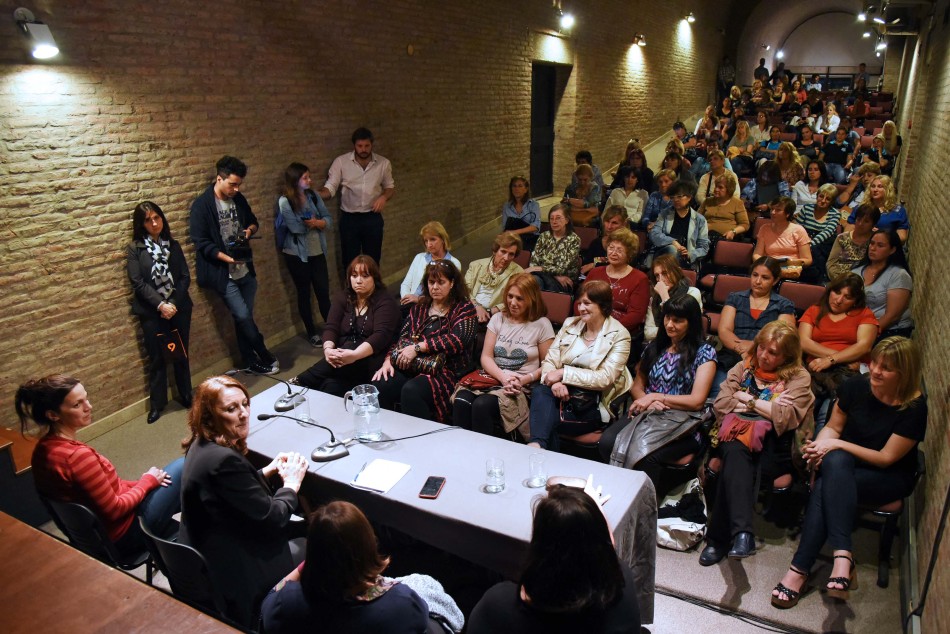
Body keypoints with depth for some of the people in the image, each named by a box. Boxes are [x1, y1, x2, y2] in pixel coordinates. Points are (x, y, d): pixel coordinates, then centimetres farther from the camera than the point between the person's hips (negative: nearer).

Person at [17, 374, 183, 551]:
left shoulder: (44, 448, -4)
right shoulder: (78, 455, -32)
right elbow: (114, 510, -23)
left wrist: (139, 483, 2)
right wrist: (148, 481, -9)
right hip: (123, 535, -8)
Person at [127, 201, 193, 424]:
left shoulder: (173, 245, 7)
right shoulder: (135, 249, -2)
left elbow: (185, 277, 1)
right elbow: (138, 283, -9)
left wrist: (173, 303, -12)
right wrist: (160, 305, -18)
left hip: (178, 308, 2)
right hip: (151, 312, -2)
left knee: (181, 354, 9)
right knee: (157, 357, 5)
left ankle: (186, 395, 26)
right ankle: (157, 403, 19)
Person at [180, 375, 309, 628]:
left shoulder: (203, 444, -2)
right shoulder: (223, 460, -31)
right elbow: (271, 518, -23)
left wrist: (269, 471, 3)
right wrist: (291, 484, -7)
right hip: (234, 571, -9)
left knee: (302, 529, 18)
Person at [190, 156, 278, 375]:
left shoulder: (239, 199, 6)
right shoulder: (202, 205, -12)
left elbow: (252, 220, 21)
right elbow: (201, 242, -15)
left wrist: (250, 229, -3)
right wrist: (226, 258, -25)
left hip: (245, 269, 6)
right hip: (223, 273, -6)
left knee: (245, 316, 12)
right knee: (243, 316, -8)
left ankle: (250, 360, 24)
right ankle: (264, 355, 11)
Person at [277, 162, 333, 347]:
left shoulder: (313, 196, 3)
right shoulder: (285, 201, -14)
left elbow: (328, 219, 1)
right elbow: (297, 227, -22)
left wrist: (317, 222, -20)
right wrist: (316, 223, -6)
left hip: (317, 252, 4)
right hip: (297, 255, -4)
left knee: (323, 292, 6)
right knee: (304, 294, 10)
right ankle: (312, 333, 23)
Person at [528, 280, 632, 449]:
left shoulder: (619, 335, -3)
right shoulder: (570, 324, 11)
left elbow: (605, 378, -13)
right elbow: (549, 361, 5)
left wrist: (563, 373, -17)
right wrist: (555, 381, -19)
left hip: (592, 405, -4)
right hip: (562, 393, 4)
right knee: (540, 392, -31)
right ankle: (537, 445, -39)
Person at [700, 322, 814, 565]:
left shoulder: (799, 377, 8)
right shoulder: (744, 367, 18)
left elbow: (785, 417, -10)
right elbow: (720, 404, 5)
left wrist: (748, 400, 1)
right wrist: (767, 406, 1)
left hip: (773, 446, -2)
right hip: (736, 434, 2)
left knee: (732, 464, -33)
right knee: (735, 452, -35)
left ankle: (719, 538, -32)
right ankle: (742, 533, -45)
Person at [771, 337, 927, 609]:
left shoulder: (914, 407, -14)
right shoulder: (855, 387, -5)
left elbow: (886, 458, -13)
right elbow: (833, 427, 6)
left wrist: (837, 444, -20)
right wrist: (821, 445, -15)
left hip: (890, 478, -3)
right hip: (846, 464, 3)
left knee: (824, 488, -33)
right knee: (834, 461, -36)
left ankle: (799, 569, -32)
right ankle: (842, 556, -39)